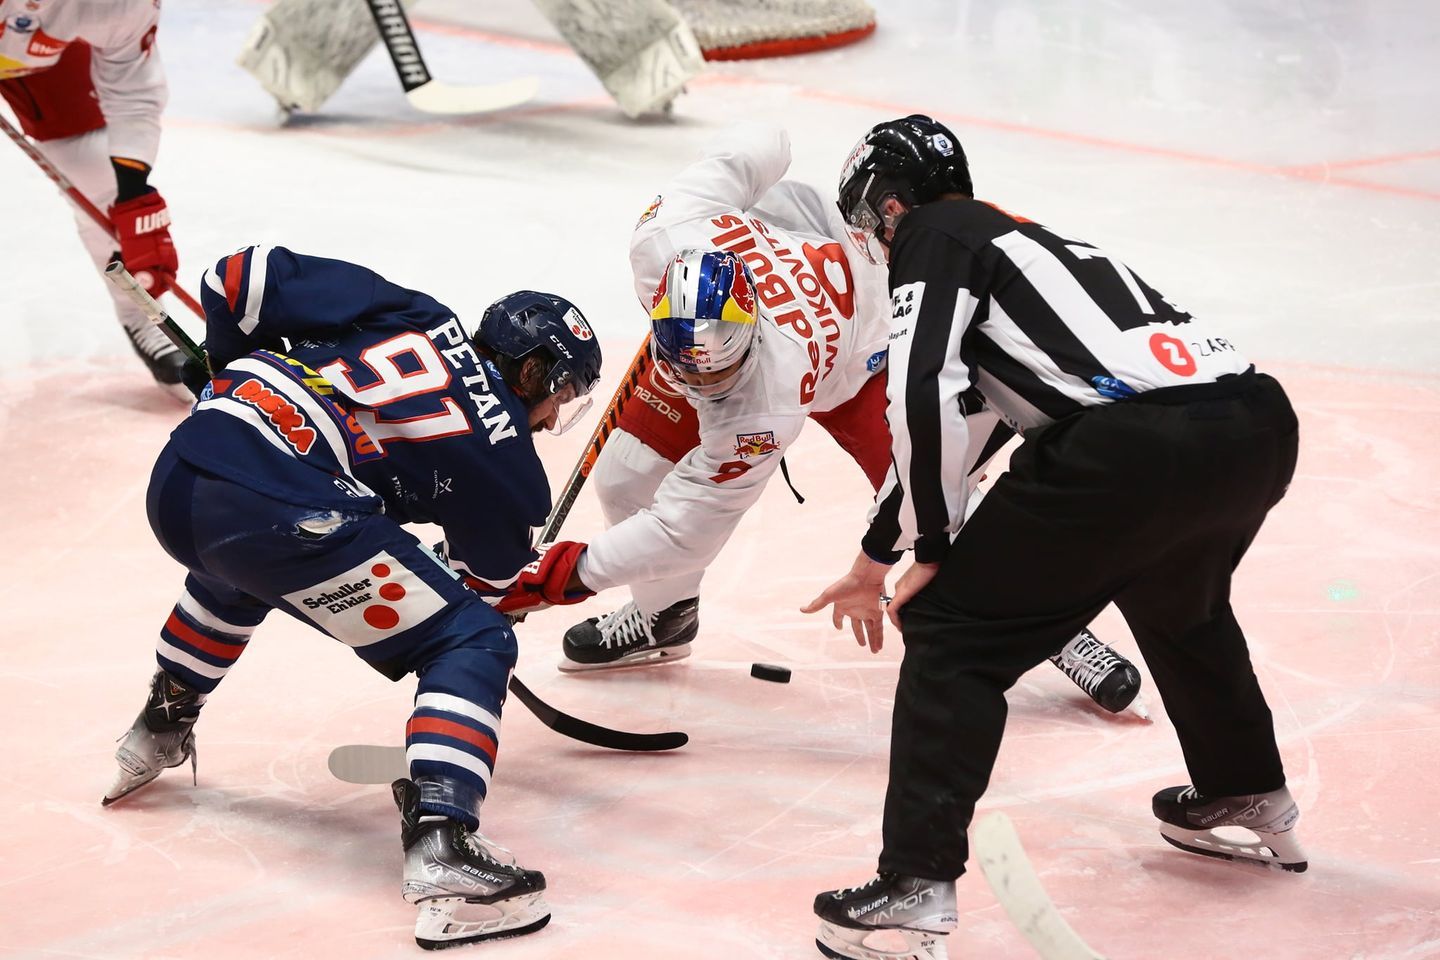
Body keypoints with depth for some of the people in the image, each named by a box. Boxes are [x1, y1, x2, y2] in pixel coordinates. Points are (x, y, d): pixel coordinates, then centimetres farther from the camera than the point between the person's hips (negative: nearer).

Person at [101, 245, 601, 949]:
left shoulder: (399, 313, 21)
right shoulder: (501, 456, 9)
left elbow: (237, 280, 20)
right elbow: (491, 585, 22)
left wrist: (238, 378, 35)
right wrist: (562, 575, 43)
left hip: (176, 479, 7)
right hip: (282, 513, -7)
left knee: (236, 570, 44)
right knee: (473, 646, 1)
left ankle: (159, 733, 60)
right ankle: (439, 849, -18)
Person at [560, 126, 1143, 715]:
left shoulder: (766, 408, -45)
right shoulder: (663, 239, -38)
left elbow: (687, 524, -37)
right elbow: (761, 146, -19)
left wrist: (578, 569, -35)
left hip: (862, 352, -5)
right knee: (627, 473, -7)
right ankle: (665, 612, 24)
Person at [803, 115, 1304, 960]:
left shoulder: (933, 236, 9)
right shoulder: (1025, 237, 34)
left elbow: (924, 397, -6)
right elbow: (944, 415, 41)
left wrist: (935, 549, 5)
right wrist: (876, 557, 47)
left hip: (1136, 444, -8)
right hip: (1262, 422, 9)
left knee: (955, 629, 3)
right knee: (1177, 598, 39)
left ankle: (918, 891, -5)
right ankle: (1252, 801, 54)